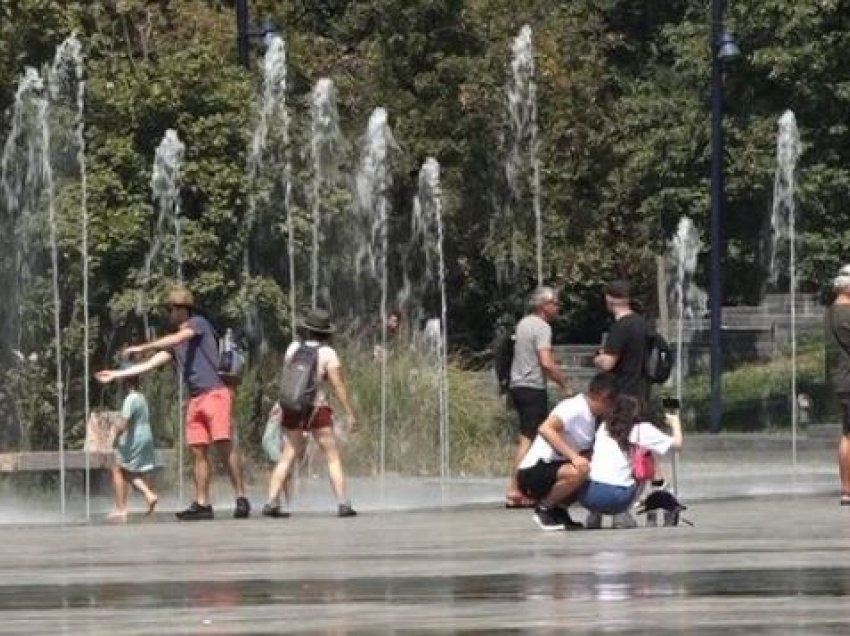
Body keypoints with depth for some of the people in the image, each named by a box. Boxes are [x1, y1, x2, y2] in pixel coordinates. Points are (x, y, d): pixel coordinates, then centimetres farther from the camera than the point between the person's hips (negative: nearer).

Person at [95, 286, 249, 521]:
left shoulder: (199, 323, 2)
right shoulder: (175, 344, 22)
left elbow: (174, 340, -13)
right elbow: (149, 365, 23)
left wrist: (142, 347, -8)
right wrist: (115, 374, 22)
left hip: (215, 393, -8)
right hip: (195, 400, 8)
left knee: (224, 445, -14)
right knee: (198, 451, 1)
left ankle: (241, 499, -16)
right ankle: (202, 504, -1)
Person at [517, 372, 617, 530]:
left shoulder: (591, 418, 12)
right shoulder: (574, 408, -15)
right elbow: (545, 429, -30)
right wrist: (573, 456, -34)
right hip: (533, 471, -10)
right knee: (579, 472, -33)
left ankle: (558, 509, 7)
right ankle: (544, 509, -11)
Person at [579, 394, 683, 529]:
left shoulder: (604, 427, 18)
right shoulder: (642, 430, 7)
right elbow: (677, 444, 11)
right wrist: (675, 422, 30)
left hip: (588, 495, 4)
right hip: (615, 496, -4)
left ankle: (594, 515, 19)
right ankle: (621, 514, 8)